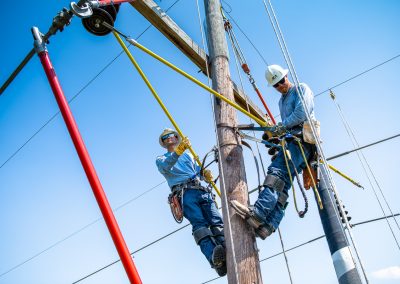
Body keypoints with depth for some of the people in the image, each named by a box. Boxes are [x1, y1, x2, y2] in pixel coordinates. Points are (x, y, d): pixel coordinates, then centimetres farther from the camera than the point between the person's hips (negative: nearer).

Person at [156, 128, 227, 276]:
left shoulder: (189, 155, 36)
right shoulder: (161, 159, 24)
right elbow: (165, 166, -2)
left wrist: (205, 173, -1)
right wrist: (178, 151, -20)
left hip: (202, 190, 4)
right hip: (185, 192, -4)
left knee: (216, 221, -19)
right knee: (199, 224, -27)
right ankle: (215, 258, -46)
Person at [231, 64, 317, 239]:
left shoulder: (301, 89, 8)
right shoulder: (282, 101, 31)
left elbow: (302, 112, -10)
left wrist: (283, 126, -7)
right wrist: (276, 132, 15)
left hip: (303, 138, -8)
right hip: (290, 141, 8)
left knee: (277, 171, -27)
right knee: (282, 182, -9)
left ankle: (257, 213, -41)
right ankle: (268, 225, -22)